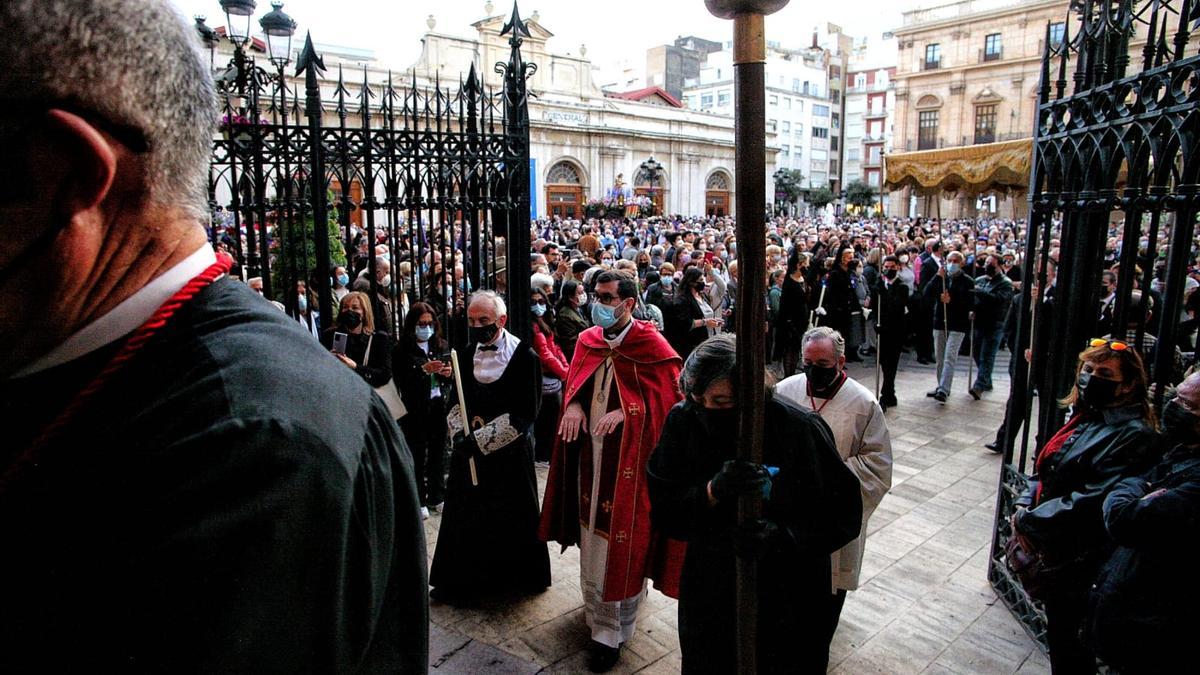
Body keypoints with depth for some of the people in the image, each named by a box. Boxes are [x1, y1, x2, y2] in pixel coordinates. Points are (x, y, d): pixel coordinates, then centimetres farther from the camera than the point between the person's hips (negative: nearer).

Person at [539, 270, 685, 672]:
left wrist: (625, 411, -23)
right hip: (590, 453, 6)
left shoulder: (650, 345, -11)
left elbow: (668, 394, -12)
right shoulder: (588, 340, 7)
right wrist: (574, 404, -7)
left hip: (628, 458, -6)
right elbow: (575, 381, 15)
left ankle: (612, 630, 15)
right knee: (592, 535, 16)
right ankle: (598, 611, 36)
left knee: (621, 541, 0)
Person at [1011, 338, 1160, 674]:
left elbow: (1093, 500, -25)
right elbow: (1044, 471, 12)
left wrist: (1029, 521, -18)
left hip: (1078, 558, -7)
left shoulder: (1132, 435, -18)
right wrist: (1024, 505, -4)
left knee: (1064, 636, 8)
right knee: (1057, 630, 21)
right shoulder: (1084, 417, 8)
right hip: (1051, 548, 7)